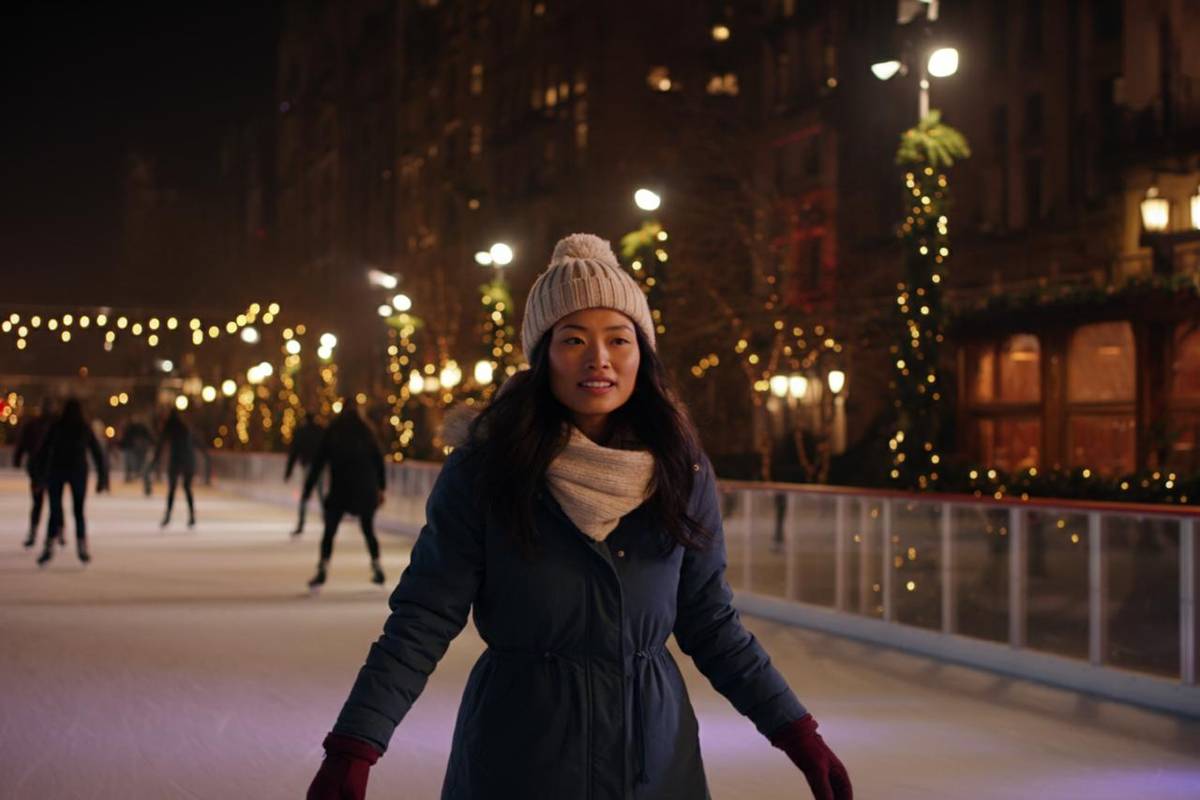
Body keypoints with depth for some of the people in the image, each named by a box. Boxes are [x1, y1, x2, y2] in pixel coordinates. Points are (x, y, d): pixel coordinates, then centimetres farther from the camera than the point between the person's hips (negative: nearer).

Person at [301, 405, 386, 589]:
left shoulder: (331, 434, 1)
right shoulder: (366, 434, 5)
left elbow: (317, 464, -1)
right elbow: (379, 460, 6)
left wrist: (307, 490, 2)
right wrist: (380, 488, 14)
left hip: (340, 492, -2)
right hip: (365, 491, 2)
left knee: (329, 532, -2)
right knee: (368, 530, 18)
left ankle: (322, 570, -17)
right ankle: (377, 569, 20)